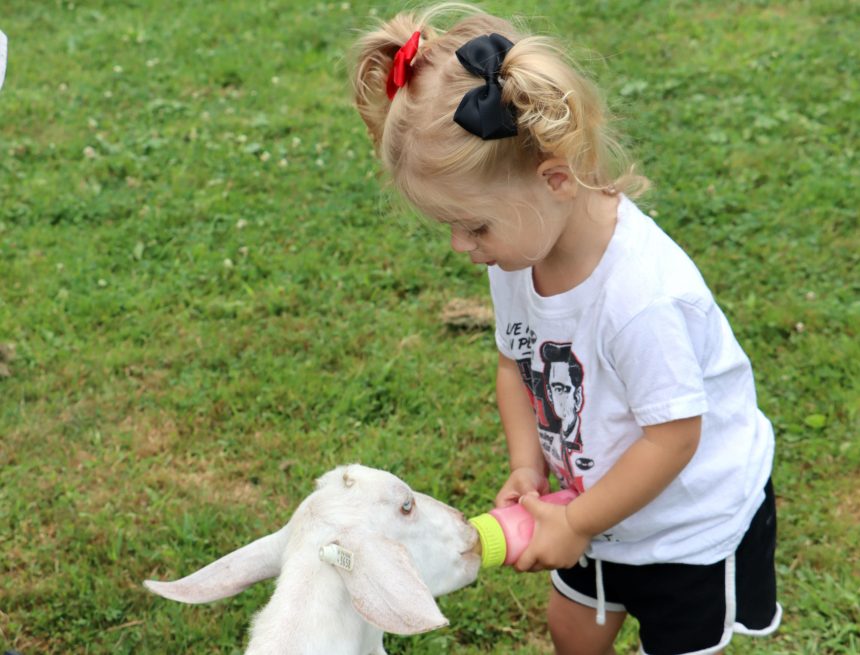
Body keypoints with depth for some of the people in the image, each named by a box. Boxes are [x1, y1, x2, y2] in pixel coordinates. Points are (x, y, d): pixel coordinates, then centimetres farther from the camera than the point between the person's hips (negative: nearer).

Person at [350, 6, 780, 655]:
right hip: (608, 501, 7)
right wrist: (527, 467, -11)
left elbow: (673, 435, -29)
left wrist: (577, 525, -19)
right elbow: (517, 362, 1)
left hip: (697, 519, -7)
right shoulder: (518, 248, -15)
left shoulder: (641, 295, -38)